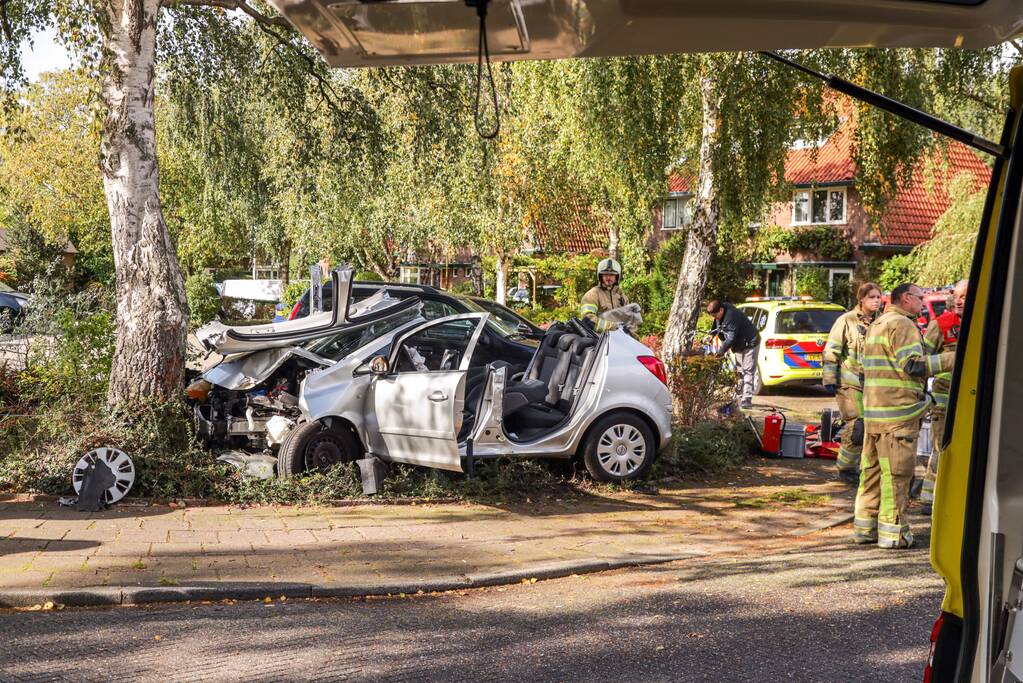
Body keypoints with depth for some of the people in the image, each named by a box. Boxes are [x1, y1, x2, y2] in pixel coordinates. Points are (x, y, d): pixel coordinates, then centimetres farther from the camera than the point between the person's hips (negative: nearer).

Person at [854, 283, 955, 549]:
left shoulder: (877, 325, 22)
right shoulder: (902, 324, -10)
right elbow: (913, 364, -19)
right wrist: (953, 358, -16)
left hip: (873, 411, 10)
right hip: (898, 411, -10)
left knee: (873, 468, 13)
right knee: (897, 472, -4)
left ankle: (865, 526, 18)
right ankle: (893, 531, 0)